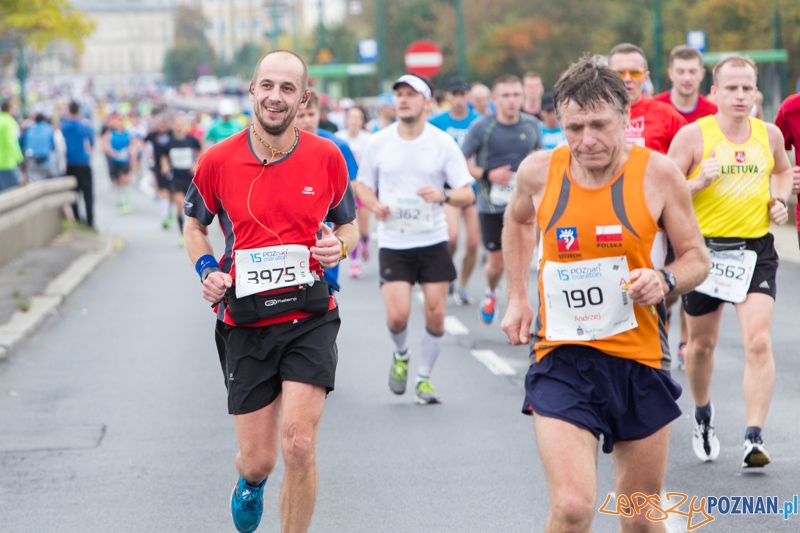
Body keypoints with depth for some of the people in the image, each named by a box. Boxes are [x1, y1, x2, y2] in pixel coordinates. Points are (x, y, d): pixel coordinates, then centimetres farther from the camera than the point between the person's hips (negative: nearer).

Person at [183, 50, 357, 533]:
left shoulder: (327, 157, 0)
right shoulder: (218, 161, -2)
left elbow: (348, 224, 16)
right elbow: (195, 224, 16)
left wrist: (339, 246, -7)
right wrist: (207, 270, -2)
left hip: (309, 316, 0)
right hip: (245, 321, 0)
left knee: (299, 444, -15)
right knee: (259, 458, 4)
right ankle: (250, 485, 44)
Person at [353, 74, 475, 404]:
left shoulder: (443, 143, -3)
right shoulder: (378, 142, 1)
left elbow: (467, 194, -3)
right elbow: (363, 186, 12)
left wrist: (443, 196, -24)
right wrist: (374, 204, -10)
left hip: (433, 242, 0)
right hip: (392, 243, 0)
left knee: (435, 314, -2)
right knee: (397, 315, -12)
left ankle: (424, 377, 20)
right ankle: (401, 355, 22)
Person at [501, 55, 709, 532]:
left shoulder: (658, 174, -8)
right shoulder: (539, 171, -4)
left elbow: (697, 259, 3)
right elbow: (517, 221, 20)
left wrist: (664, 282, -19)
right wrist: (517, 298, 14)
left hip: (640, 357, 1)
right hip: (562, 359, -1)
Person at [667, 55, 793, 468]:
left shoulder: (769, 134, 4)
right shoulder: (693, 135, -7)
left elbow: (784, 171, 25)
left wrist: (780, 200, 6)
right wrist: (699, 182, -21)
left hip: (756, 251, 1)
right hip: (705, 248, -1)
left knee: (758, 342, -15)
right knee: (701, 344, 13)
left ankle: (754, 438, -15)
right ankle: (703, 415, 41)